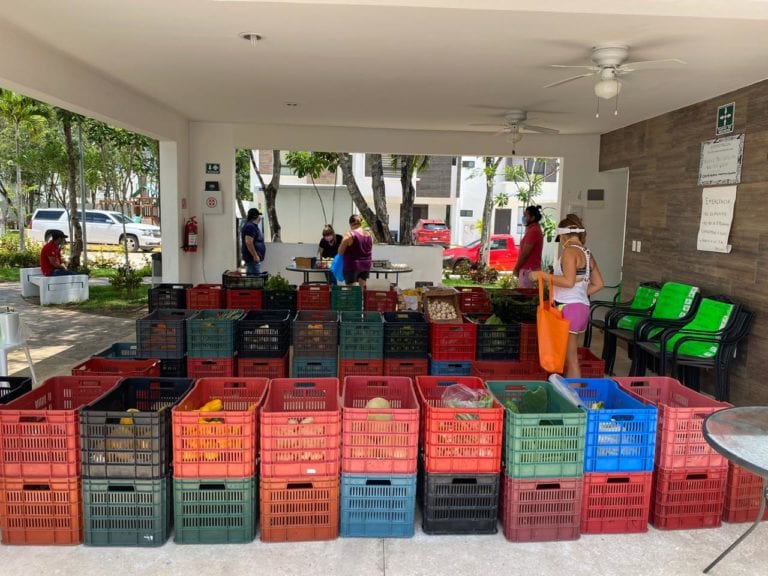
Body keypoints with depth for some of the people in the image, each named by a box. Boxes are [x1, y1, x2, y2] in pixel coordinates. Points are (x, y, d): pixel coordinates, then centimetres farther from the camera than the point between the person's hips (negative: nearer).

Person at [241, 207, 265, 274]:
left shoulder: (253, 226, 17)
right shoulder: (250, 226, -16)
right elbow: (248, 242, -26)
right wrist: (255, 256, -24)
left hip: (254, 258, 11)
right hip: (253, 259, -11)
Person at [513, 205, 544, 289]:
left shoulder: (532, 231, -17)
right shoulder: (535, 229, 17)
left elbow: (525, 253, -19)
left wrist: (516, 268, -12)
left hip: (528, 269, -10)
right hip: (533, 268, 10)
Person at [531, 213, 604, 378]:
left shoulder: (570, 251, -11)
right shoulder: (587, 253, 14)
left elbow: (568, 281, -21)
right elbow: (598, 284, 16)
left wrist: (542, 276, -15)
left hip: (569, 308, -9)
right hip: (583, 307, 9)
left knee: (571, 358, -4)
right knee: (569, 356, 13)